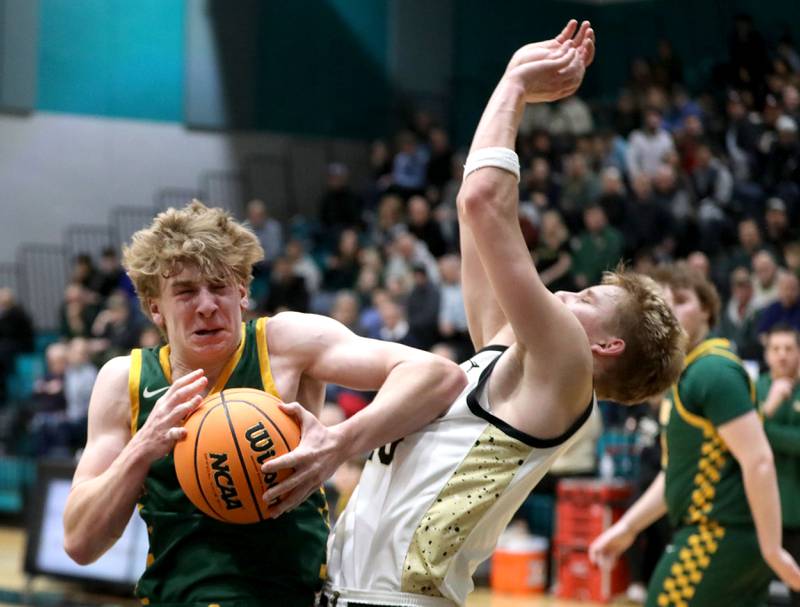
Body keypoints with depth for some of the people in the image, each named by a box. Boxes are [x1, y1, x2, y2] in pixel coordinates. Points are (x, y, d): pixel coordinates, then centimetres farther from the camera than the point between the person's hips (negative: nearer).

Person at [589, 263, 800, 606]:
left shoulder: (713, 370, -13)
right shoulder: (686, 374, 18)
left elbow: (758, 462, -20)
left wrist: (771, 549, -22)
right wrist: (628, 526, 23)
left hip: (719, 537, -10)